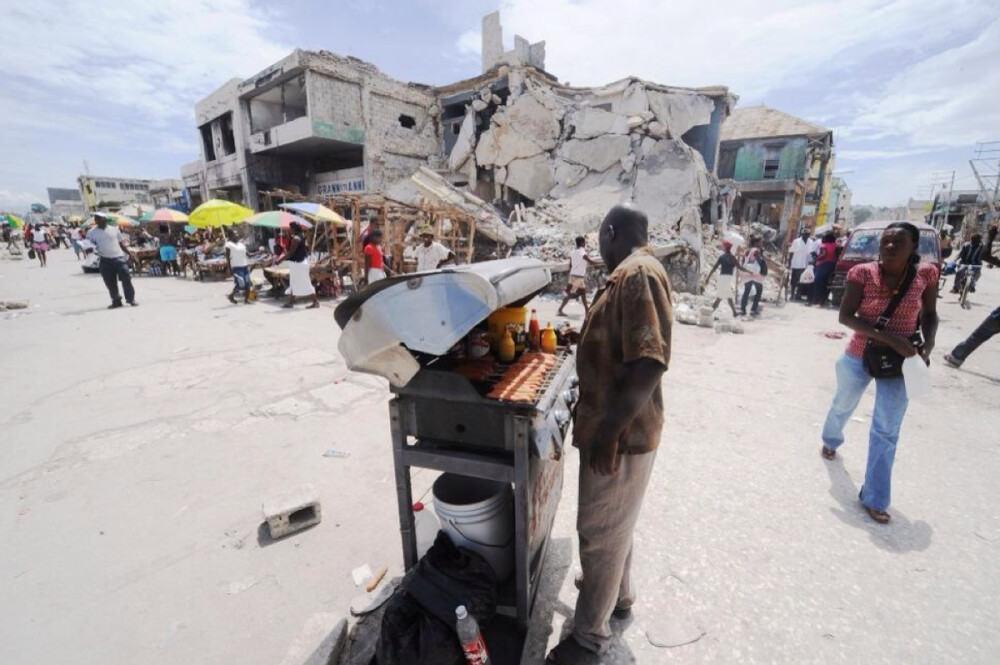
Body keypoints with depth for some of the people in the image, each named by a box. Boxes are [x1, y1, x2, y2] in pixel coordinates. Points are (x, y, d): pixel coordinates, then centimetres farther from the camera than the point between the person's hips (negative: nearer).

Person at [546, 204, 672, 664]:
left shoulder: (638, 274, -22)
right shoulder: (631, 273, 11)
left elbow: (650, 363, -30)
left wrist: (608, 431, -26)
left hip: (621, 433, -10)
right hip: (615, 426, 10)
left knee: (599, 532, 7)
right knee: (613, 524, 26)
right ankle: (618, 594, 48)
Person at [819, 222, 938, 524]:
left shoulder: (925, 274, -9)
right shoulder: (863, 273, -16)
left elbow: (930, 314, 5)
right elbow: (845, 316, -20)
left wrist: (928, 345, -12)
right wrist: (888, 337, -29)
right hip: (860, 358, -1)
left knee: (887, 432, 3)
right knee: (843, 406, 22)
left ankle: (874, 498, 15)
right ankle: (831, 440, 56)